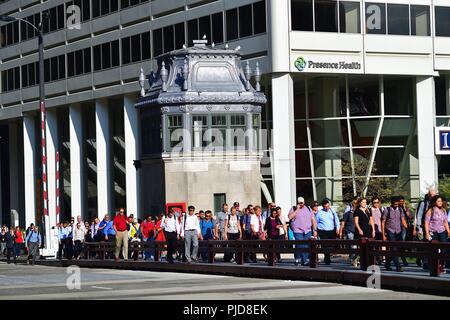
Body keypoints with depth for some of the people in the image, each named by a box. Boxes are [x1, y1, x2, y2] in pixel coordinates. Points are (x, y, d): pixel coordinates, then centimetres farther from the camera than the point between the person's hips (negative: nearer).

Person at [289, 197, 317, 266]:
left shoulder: (308, 209, 14)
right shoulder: (294, 209, 5)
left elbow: (313, 220, 15)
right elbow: (290, 217, -13)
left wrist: (315, 230, 8)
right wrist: (297, 209, -12)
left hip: (308, 231, 3)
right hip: (298, 231, -3)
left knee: (307, 246, 0)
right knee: (300, 246, -11)